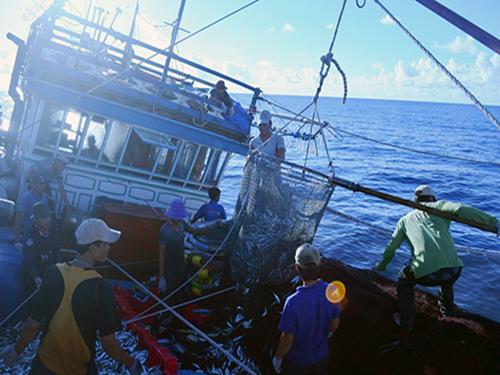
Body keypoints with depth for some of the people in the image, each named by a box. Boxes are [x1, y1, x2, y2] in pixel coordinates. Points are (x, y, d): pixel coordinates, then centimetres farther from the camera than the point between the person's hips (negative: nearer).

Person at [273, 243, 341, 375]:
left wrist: (278, 357, -5)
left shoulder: (293, 302, -36)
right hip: (322, 358, 4)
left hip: (297, 362, -3)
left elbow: (288, 339, -24)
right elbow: (335, 324, -4)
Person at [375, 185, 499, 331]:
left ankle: (406, 321, 33)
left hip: (426, 273, -1)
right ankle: (447, 308, 59)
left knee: (404, 280, 30)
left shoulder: (405, 219, 22)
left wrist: (383, 265, 44)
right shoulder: (437, 206, 18)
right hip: (454, 269, 2)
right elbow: (460, 209, -3)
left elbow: (392, 246, 28)